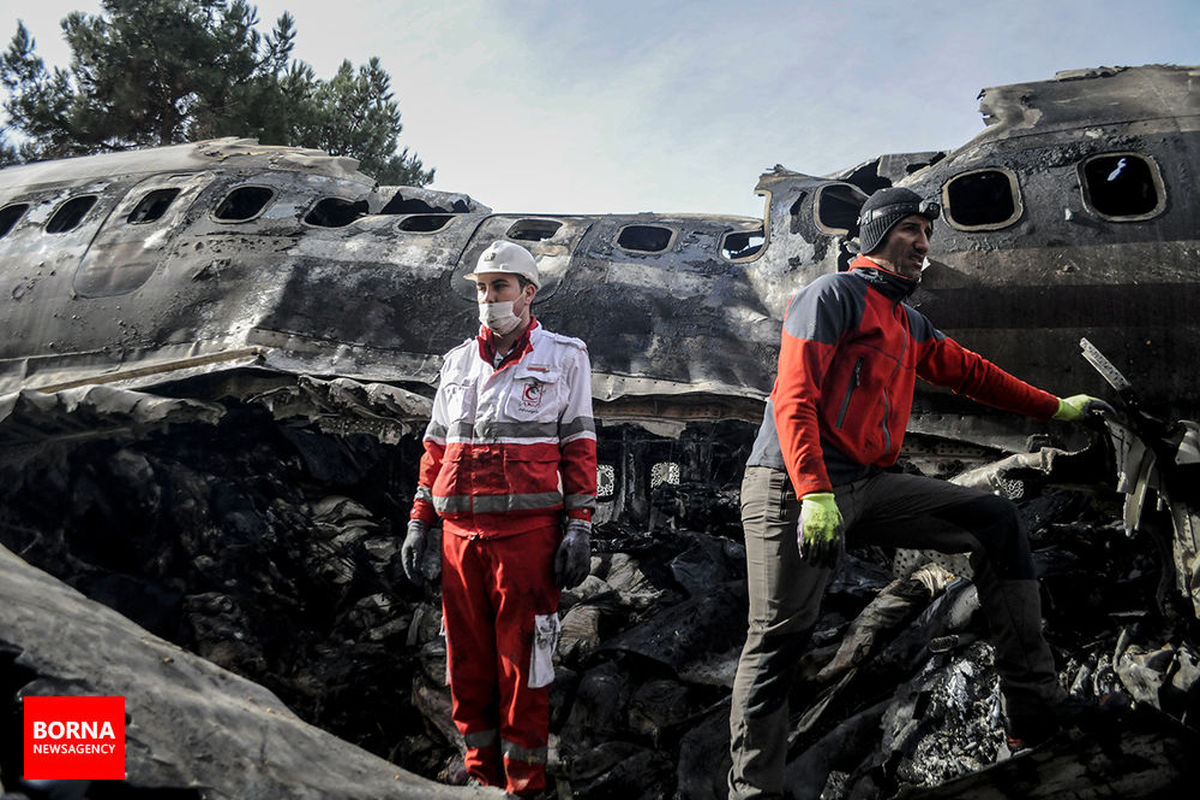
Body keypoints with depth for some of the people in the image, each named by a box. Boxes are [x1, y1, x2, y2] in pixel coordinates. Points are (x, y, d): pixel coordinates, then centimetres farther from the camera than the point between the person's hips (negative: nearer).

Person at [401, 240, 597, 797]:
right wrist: (418, 523, 13)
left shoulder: (563, 358, 3)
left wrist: (579, 527, -6)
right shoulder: (458, 361, 16)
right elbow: (436, 447, 18)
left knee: (523, 660, -1)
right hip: (460, 531, 5)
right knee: (466, 658, 9)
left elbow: (579, 447, 1)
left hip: (528, 531, -4)